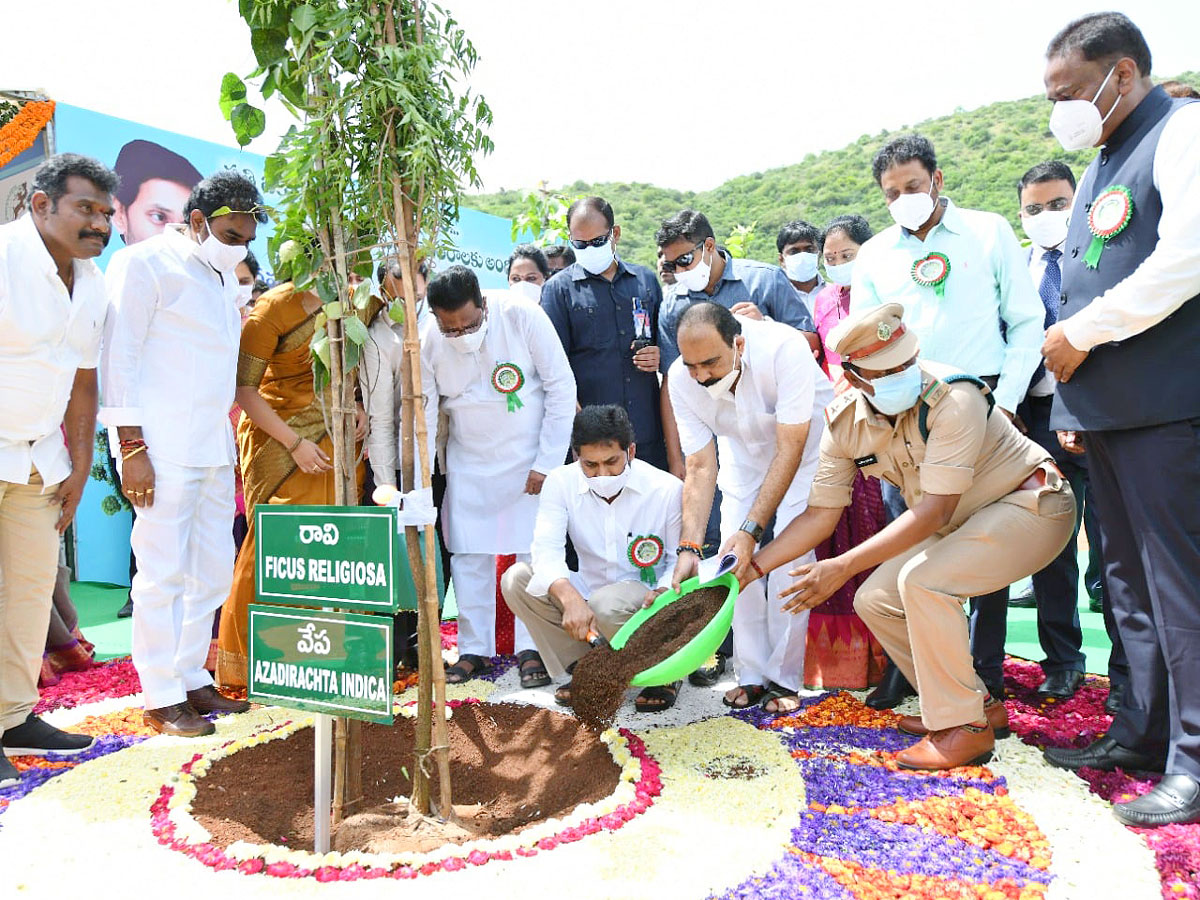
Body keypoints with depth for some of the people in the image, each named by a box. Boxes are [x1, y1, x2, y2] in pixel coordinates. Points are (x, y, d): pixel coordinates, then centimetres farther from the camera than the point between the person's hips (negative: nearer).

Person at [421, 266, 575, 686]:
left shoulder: (521, 315, -18)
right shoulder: (426, 343, -11)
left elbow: (562, 387, -12)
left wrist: (547, 462, -12)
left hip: (529, 457, -2)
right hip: (469, 462, 3)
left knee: (535, 552, -1)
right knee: (469, 554, 5)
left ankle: (531, 649, 13)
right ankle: (473, 649, 19)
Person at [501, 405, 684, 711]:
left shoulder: (668, 489, -12)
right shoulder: (561, 482, -9)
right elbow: (546, 550, -22)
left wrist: (663, 592, -26)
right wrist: (570, 598, -41)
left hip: (644, 597, -3)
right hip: (585, 595, 3)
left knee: (605, 604, -37)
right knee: (516, 579, -18)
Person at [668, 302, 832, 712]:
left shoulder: (783, 348, -38)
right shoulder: (681, 378, -25)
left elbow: (790, 450, -34)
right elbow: (700, 467, -20)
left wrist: (750, 530, -38)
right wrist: (690, 546, -30)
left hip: (804, 439, -3)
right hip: (743, 445, 4)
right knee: (733, 556, -7)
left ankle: (783, 679, 0)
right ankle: (752, 676, 7)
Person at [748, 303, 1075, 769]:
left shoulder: (952, 397, -31)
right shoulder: (845, 424, -10)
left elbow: (935, 509, -32)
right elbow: (821, 514, -3)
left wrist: (845, 566, -36)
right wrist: (754, 564, -11)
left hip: (1031, 504, -7)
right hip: (958, 522, 7)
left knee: (922, 581, -29)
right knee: (875, 600, -3)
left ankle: (965, 727, -12)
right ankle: (979, 705, 13)